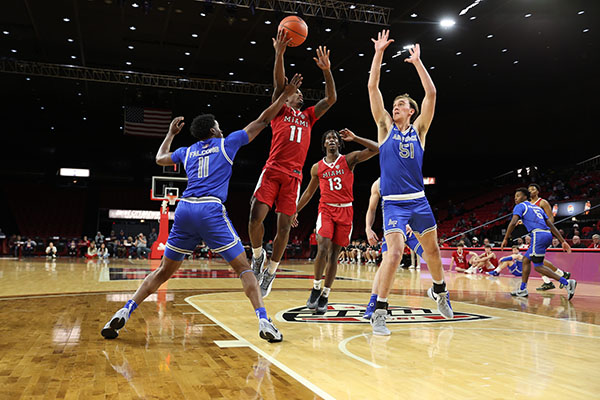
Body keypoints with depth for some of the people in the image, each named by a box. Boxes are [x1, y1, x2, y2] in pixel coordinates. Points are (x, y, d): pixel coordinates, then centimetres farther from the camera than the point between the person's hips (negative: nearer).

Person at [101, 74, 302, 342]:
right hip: (211, 210, -4)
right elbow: (262, 121, 18)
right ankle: (263, 321, -13)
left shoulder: (187, 151, 23)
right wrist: (285, 95, 26)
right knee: (243, 267, 0)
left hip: (185, 209, 4)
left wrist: (170, 134, 55)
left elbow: (160, 159, 43)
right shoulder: (226, 144, 14)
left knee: (164, 270, 16)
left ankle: (125, 312, 7)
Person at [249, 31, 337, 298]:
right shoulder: (280, 110, 16)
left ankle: (271, 271, 15)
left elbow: (331, 99, 17)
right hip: (272, 170, -3)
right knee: (255, 217, -17)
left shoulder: (308, 116, 25)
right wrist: (279, 53, -12)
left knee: (284, 227, -1)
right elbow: (279, 83, 0)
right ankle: (258, 255, 11)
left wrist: (326, 70, 6)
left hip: (294, 176, 3)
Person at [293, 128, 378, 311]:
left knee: (334, 254, 3)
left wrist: (354, 138, -11)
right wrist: (295, 211, 19)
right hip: (326, 209, 0)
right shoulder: (317, 167, 9)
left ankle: (324, 296, 13)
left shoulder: (349, 160, 3)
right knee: (323, 249, -19)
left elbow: (376, 149, -7)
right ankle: (316, 288, -1)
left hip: (345, 211, 0)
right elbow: (309, 192, 20)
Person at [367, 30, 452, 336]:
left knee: (432, 248, 16)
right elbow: (372, 88, -3)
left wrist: (417, 62, -4)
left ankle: (439, 291, 43)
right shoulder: (385, 127, 4)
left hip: (419, 200, 4)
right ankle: (379, 312, -12)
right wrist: (379, 53, -6)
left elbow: (431, 94, -2)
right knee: (395, 252, -20)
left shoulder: (419, 130, 8)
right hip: (394, 203, -3)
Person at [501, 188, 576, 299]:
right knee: (526, 259, 17)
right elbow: (551, 225, 22)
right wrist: (563, 241, 19)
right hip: (547, 235, 9)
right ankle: (522, 290, 19)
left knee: (538, 266, -4)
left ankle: (567, 283, -15)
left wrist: (505, 239, -3)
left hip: (538, 235, -9)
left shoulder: (520, 206, 6)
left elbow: (513, 223, -10)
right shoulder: (537, 208, 28)